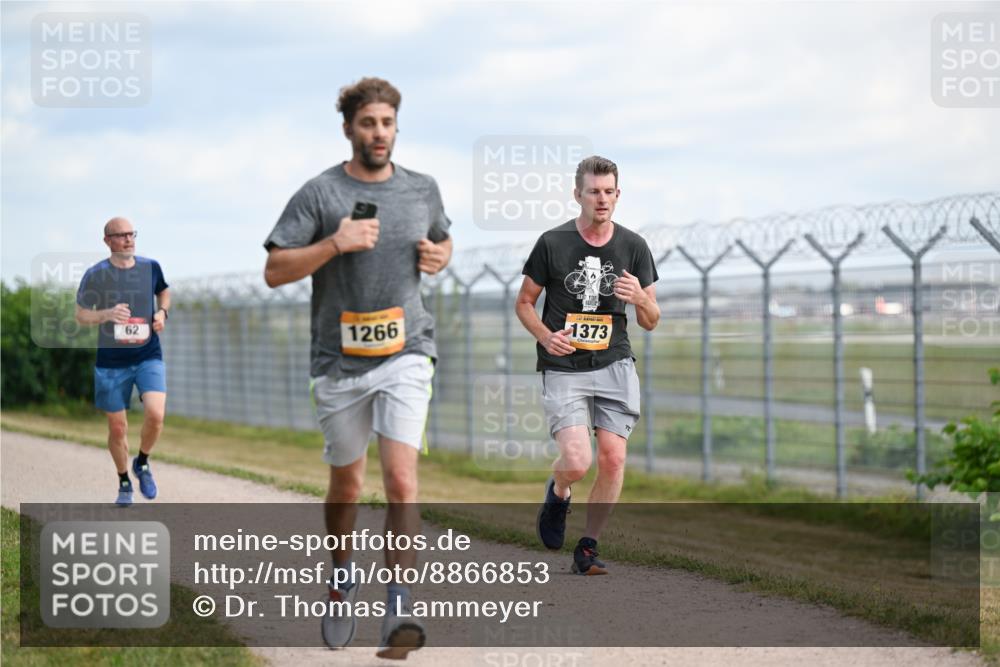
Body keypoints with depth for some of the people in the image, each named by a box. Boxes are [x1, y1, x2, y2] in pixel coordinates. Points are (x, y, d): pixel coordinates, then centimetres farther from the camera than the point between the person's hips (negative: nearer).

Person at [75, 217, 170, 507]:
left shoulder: (150, 267, 1)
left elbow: (163, 292, 22)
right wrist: (107, 314, -19)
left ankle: (142, 463, 9)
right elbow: (80, 315, 0)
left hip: (149, 356, 1)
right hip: (111, 361, -1)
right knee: (117, 428, 5)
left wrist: (162, 312, 0)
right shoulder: (95, 274, -6)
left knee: (155, 415, -20)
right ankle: (124, 483, 28)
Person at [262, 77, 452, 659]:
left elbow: (443, 240, 28)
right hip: (340, 360, -1)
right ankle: (343, 579, 40)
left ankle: (399, 614, -15)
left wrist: (439, 256, 4)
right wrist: (334, 244, -19)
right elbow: (274, 271, -6)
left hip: (405, 354, 1)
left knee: (401, 480, -15)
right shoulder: (320, 194, -3)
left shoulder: (423, 190, 8)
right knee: (347, 486, 13)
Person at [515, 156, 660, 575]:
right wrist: (545, 336, -12)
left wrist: (640, 298, -15)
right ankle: (557, 493, 21)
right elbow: (524, 303, 7)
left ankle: (588, 548, 9)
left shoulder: (633, 247, 4)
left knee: (613, 458, -8)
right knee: (577, 462, -17)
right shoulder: (553, 243, -3)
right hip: (563, 369, -2)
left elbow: (651, 322, 8)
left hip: (614, 365, 3)